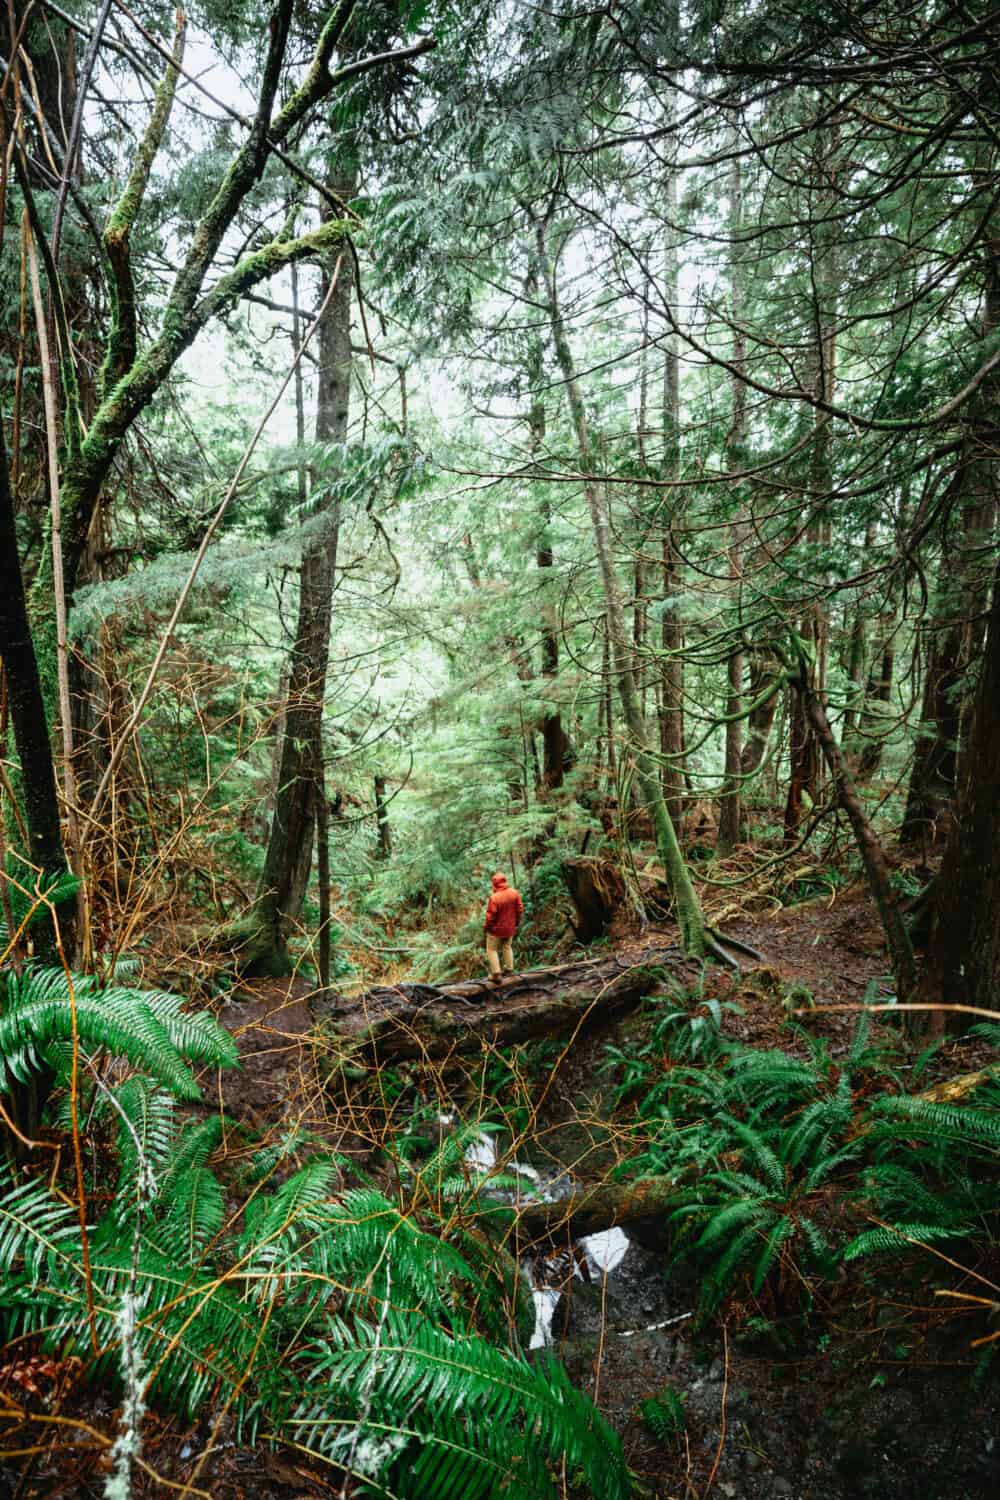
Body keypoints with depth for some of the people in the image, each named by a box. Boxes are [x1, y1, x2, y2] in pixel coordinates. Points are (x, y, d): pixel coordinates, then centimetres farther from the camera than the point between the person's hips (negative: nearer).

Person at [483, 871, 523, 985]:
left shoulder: (494, 898, -28)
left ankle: (496, 974, 3)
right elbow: (520, 909, -1)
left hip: (496, 929, -5)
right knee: (507, 947, 26)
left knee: (492, 950, 8)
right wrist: (517, 922, 15)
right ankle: (509, 969, 33)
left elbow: (490, 916, -20)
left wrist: (485, 927, -3)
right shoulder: (515, 893, -12)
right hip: (510, 927, 5)